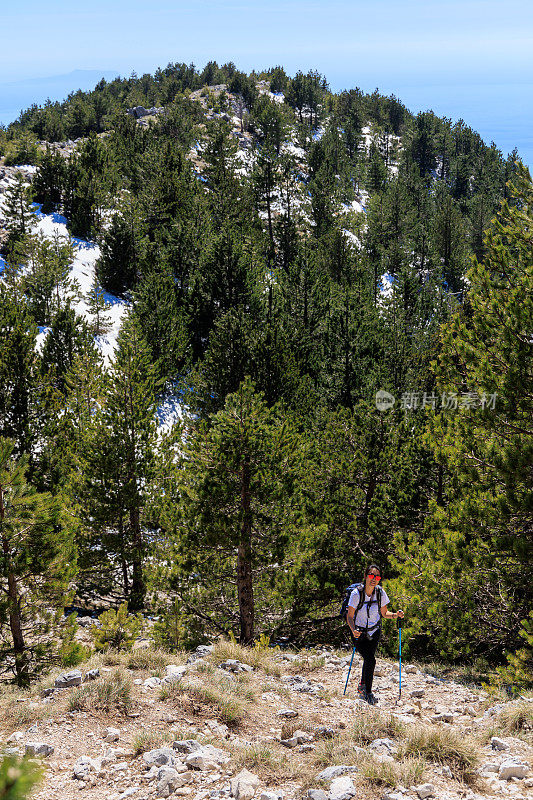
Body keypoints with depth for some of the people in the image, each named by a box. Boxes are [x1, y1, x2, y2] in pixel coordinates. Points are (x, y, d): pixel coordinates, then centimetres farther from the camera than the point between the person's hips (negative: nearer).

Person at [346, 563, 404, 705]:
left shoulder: (380, 592, -11)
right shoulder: (357, 593, -22)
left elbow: (384, 613, 2)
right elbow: (350, 616, -16)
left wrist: (395, 615, -17)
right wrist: (353, 630, -33)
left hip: (374, 631, 4)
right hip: (359, 632, -4)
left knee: (369, 659, 10)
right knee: (370, 660, -15)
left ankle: (362, 687, 38)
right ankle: (368, 693, 6)